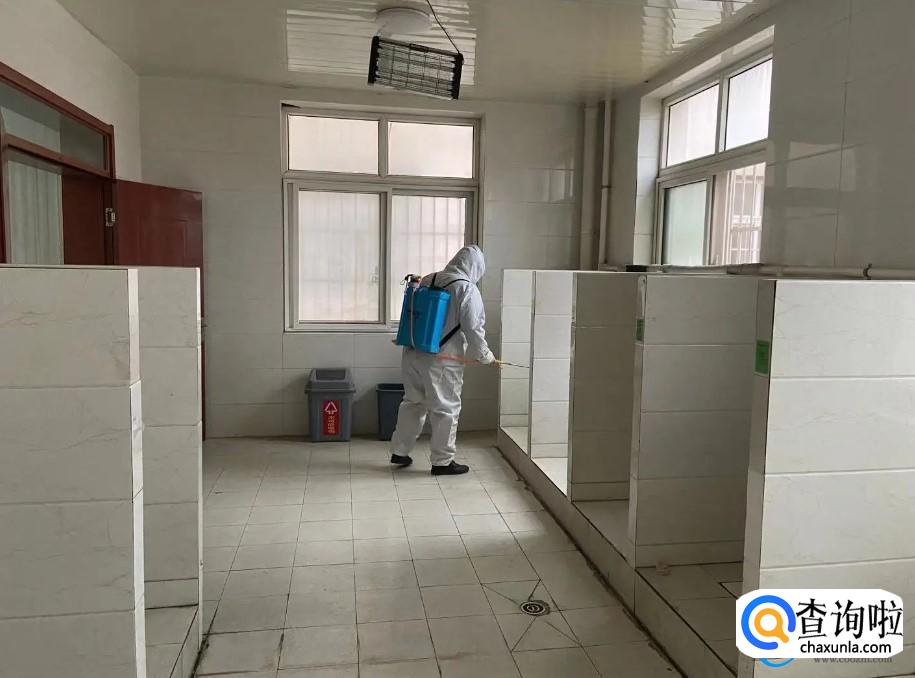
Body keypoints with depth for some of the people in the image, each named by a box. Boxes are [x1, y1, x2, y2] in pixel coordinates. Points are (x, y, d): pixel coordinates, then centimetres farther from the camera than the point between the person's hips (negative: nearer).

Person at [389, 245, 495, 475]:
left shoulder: (428, 280, 9)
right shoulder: (467, 289, -11)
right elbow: (473, 329, -12)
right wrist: (486, 356, 2)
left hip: (413, 354, 7)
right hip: (441, 361, -7)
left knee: (413, 402, 19)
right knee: (445, 409, 6)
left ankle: (399, 451, 28)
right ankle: (442, 461, 15)